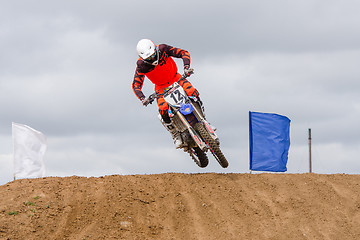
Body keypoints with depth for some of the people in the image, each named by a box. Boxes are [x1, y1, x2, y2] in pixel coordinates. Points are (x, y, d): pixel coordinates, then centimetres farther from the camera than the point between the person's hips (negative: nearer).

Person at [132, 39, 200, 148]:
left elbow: (184, 53, -21)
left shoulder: (163, 49, -23)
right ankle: (175, 134, -4)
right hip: (161, 87, -1)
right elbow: (136, 85, -21)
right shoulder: (141, 65, -22)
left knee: (193, 93, -25)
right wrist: (142, 99, -39)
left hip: (175, 78, 1)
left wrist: (186, 67, -39)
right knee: (163, 110, -27)